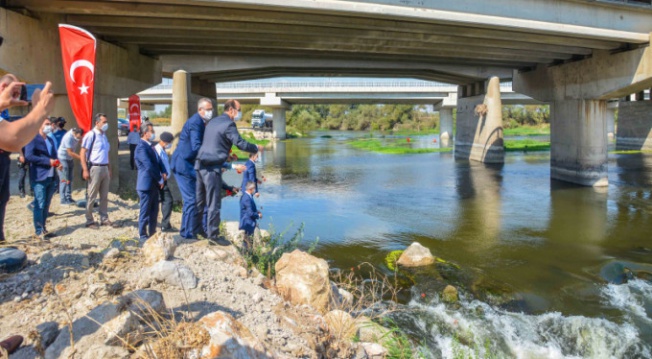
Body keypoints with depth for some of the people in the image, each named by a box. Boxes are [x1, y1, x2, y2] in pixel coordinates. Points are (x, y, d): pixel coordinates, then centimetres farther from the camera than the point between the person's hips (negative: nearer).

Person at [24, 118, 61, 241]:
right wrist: (48, 161, -18)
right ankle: (39, 231, 0)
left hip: (51, 177, 7)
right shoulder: (33, 138, -4)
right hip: (39, 177, -7)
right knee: (39, 205, -5)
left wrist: (57, 163, 2)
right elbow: (29, 156, -15)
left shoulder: (50, 140, 20)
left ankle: (43, 228, 19)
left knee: (46, 205, 11)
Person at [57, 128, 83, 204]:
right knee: (64, 180, -7)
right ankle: (63, 199, -4)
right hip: (63, 159, -8)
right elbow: (70, 153, -25)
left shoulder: (77, 135, -4)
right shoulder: (68, 137, -26)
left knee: (70, 179, 8)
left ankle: (69, 198, 13)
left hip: (70, 159, 8)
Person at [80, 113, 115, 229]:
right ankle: (89, 220, 9)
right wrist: (85, 170, -17)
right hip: (95, 168, -7)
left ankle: (104, 219, 18)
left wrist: (109, 168, 16)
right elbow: (82, 153, -12)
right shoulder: (90, 135, -9)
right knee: (92, 196, 1)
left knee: (104, 196, 10)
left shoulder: (104, 136, 13)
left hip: (105, 168, 7)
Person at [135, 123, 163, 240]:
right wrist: (160, 179, -13)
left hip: (154, 185, 9)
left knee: (154, 211, 14)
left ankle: (152, 234, 24)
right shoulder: (141, 147, -15)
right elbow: (149, 166, -21)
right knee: (145, 212, 1)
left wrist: (162, 173, 4)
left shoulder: (149, 146, 14)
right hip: (146, 185, -9)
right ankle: (143, 236, 12)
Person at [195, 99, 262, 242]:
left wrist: (227, 156, 29)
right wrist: (257, 148, -1)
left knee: (200, 200, 17)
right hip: (212, 167, -9)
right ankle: (212, 235, 5)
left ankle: (196, 230, 27)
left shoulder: (213, 121, 17)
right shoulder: (228, 124, -11)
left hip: (200, 164, 9)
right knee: (214, 203, -1)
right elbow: (240, 143, -15)